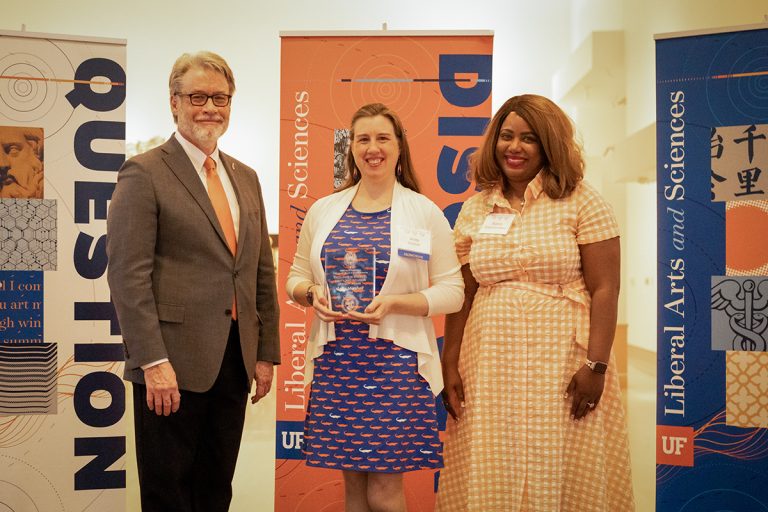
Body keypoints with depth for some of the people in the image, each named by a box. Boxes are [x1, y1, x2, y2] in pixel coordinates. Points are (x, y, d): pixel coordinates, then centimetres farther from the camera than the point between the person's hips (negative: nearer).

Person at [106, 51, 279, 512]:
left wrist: (267, 353, 11)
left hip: (235, 361, 6)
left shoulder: (246, 178, 14)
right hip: (173, 361, -6)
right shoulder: (144, 173, -6)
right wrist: (154, 362, -18)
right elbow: (128, 275, -13)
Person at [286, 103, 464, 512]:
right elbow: (297, 277, 16)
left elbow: (451, 291, -2)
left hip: (397, 361, -3)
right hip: (337, 360, 3)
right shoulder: (323, 210, 9)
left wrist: (395, 302, -17)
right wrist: (311, 294, -6)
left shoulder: (426, 213, -1)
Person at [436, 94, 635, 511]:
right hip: (490, 364, 3)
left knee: (560, 475, 5)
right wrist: (449, 363, 6)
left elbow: (604, 289, -7)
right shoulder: (475, 209, 8)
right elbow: (460, 294, 9)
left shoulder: (580, 203, -3)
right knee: (490, 477, 9)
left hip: (561, 360, -3)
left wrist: (596, 365, -13)